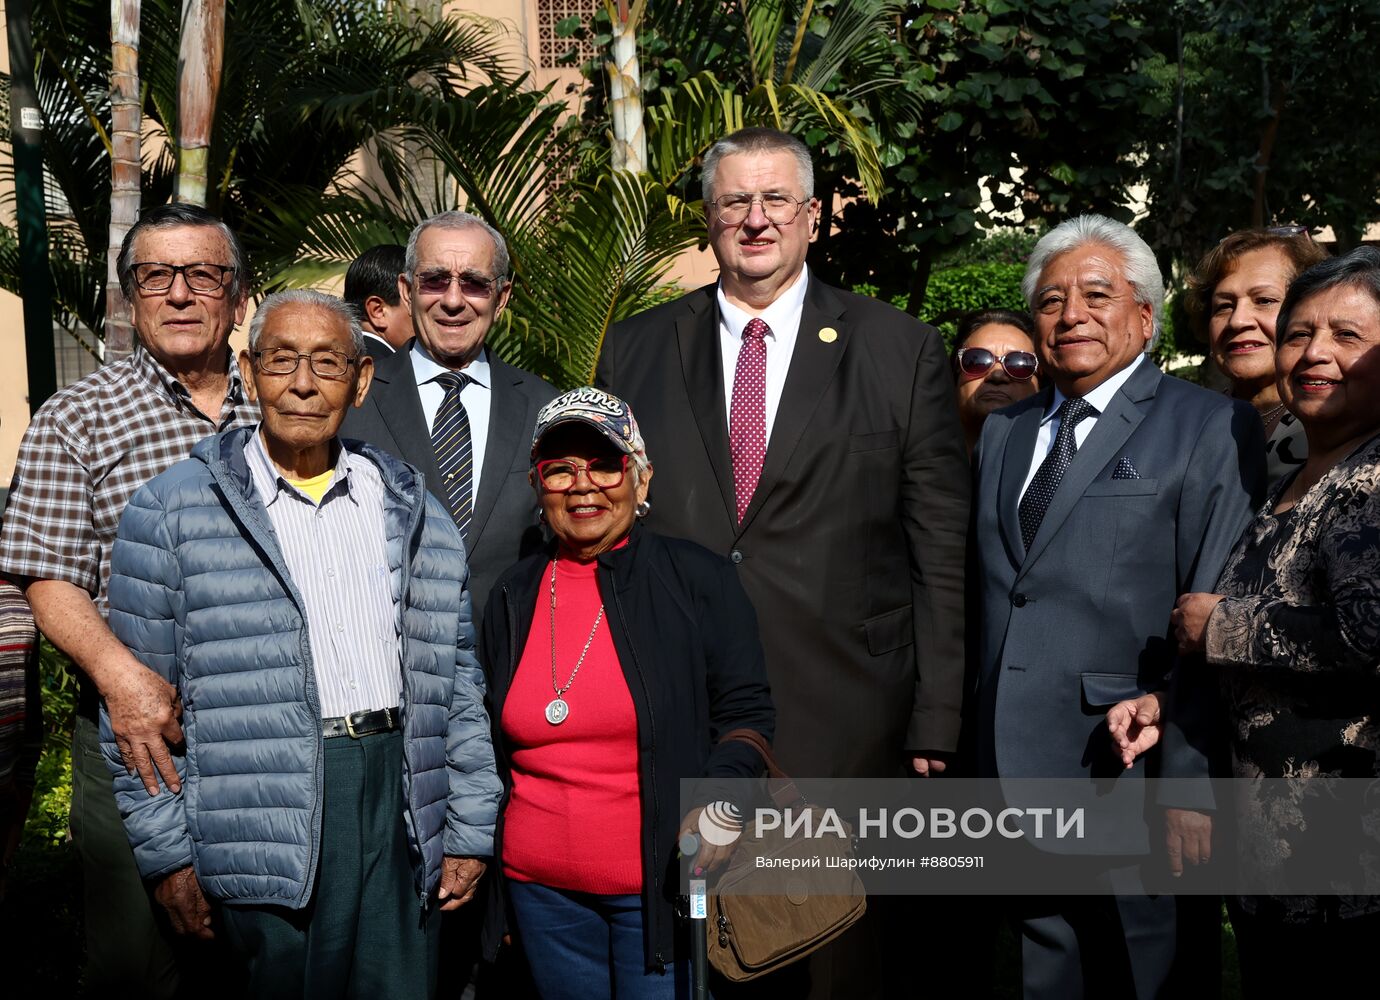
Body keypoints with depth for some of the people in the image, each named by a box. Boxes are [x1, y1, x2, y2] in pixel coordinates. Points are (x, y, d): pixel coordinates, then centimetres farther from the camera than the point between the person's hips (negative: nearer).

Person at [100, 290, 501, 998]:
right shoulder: (171, 513, 1)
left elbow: (457, 680, 11)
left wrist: (469, 830, 7)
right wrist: (167, 853, -3)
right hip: (267, 825, -3)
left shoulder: (414, 514, 11)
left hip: (402, 806, 3)